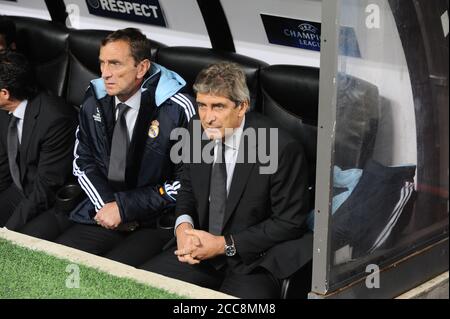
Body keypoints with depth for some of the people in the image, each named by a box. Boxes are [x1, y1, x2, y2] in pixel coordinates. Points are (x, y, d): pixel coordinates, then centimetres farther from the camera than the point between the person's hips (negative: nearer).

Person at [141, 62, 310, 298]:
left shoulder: (282, 149, -18)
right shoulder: (197, 133, 0)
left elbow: (290, 223, -13)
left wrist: (225, 244, -16)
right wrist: (183, 225, -7)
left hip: (253, 263, -5)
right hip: (200, 251, 5)